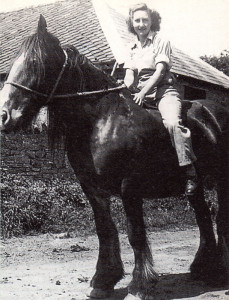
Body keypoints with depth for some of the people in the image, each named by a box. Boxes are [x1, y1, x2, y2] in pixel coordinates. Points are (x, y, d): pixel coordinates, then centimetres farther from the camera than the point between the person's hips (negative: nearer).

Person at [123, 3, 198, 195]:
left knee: (173, 122, -32)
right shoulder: (133, 48, 19)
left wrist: (143, 92, -20)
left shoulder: (161, 42, 4)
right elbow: (129, 75, 10)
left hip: (163, 90, -6)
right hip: (140, 94, 7)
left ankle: (191, 174, -32)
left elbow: (159, 71, -8)